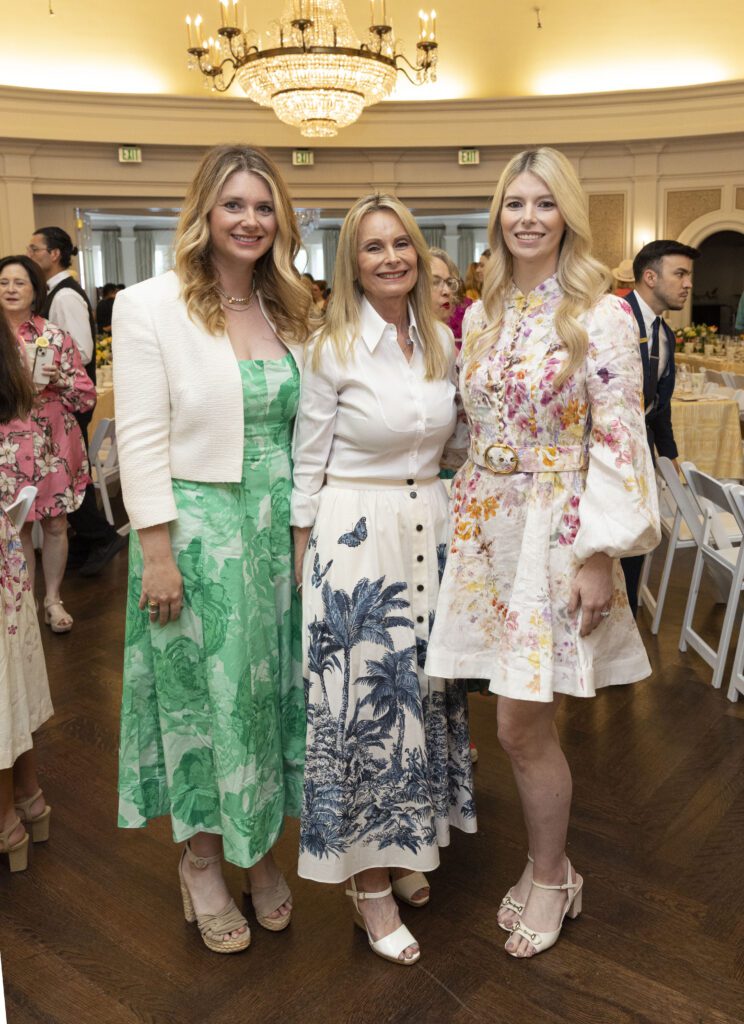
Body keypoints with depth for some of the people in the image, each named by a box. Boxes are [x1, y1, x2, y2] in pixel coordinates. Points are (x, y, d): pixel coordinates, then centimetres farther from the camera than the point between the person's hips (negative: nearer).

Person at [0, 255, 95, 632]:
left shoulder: (56, 337, 2)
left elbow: (87, 395, 2)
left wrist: (59, 378, -14)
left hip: (54, 447, 0)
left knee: (55, 525, 7)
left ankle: (53, 599, 22)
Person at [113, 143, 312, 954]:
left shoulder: (286, 311, 9)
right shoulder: (149, 307, -7)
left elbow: (305, 429, 11)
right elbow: (141, 440, -12)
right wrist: (157, 554, -15)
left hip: (281, 531, 5)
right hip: (198, 531, -5)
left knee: (273, 690, 14)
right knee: (203, 696, 7)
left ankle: (259, 853, 34)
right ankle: (201, 863, 29)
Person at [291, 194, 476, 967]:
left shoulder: (442, 343, 6)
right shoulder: (333, 350, -9)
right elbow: (307, 466, -6)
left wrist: (449, 525, 12)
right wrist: (302, 560, -5)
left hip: (430, 529, 6)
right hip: (355, 536, -6)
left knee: (420, 686, 14)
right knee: (362, 697, 2)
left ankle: (405, 847, 35)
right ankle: (369, 882, 19)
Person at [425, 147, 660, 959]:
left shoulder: (600, 317, -7)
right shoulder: (481, 318, 11)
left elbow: (620, 441, -11)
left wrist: (601, 556, -15)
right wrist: (464, 515, 13)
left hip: (553, 529, -5)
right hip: (483, 524, 5)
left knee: (522, 725, 0)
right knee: (522, 724, 10)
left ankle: (549, 878, 26)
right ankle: (548, 868, 33)